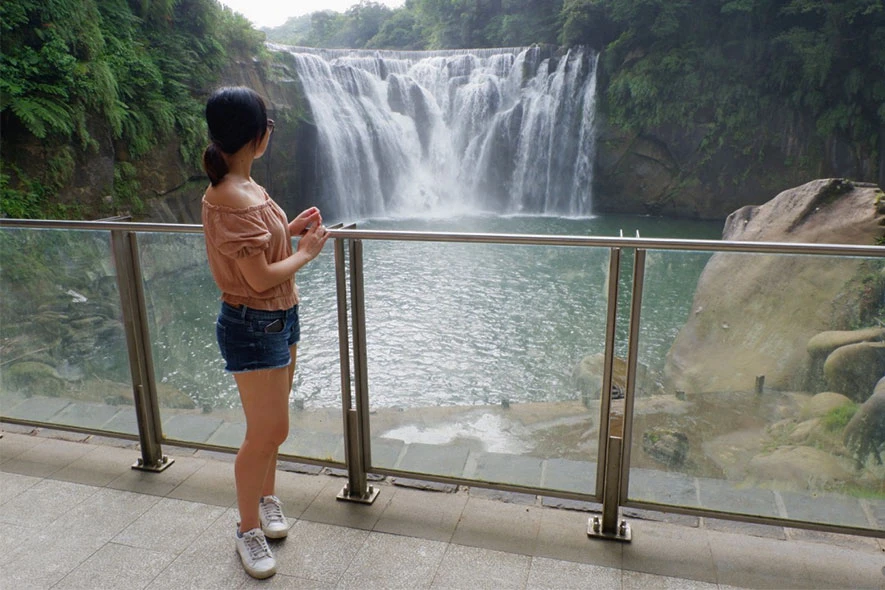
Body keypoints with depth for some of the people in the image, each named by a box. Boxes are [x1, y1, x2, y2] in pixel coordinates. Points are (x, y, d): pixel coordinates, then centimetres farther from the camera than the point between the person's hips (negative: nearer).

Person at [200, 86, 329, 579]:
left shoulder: (243, 187, 6)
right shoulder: (231, 198, -25)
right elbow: (261, 278, -25)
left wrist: (290, 230, 5)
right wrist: (307, 252, -11)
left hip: (280, 318, 10)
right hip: (254, 328, -9)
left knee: (271, 426, 21)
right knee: (268, 433, 2)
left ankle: (267, 497, 41)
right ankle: (249, 530, 22)